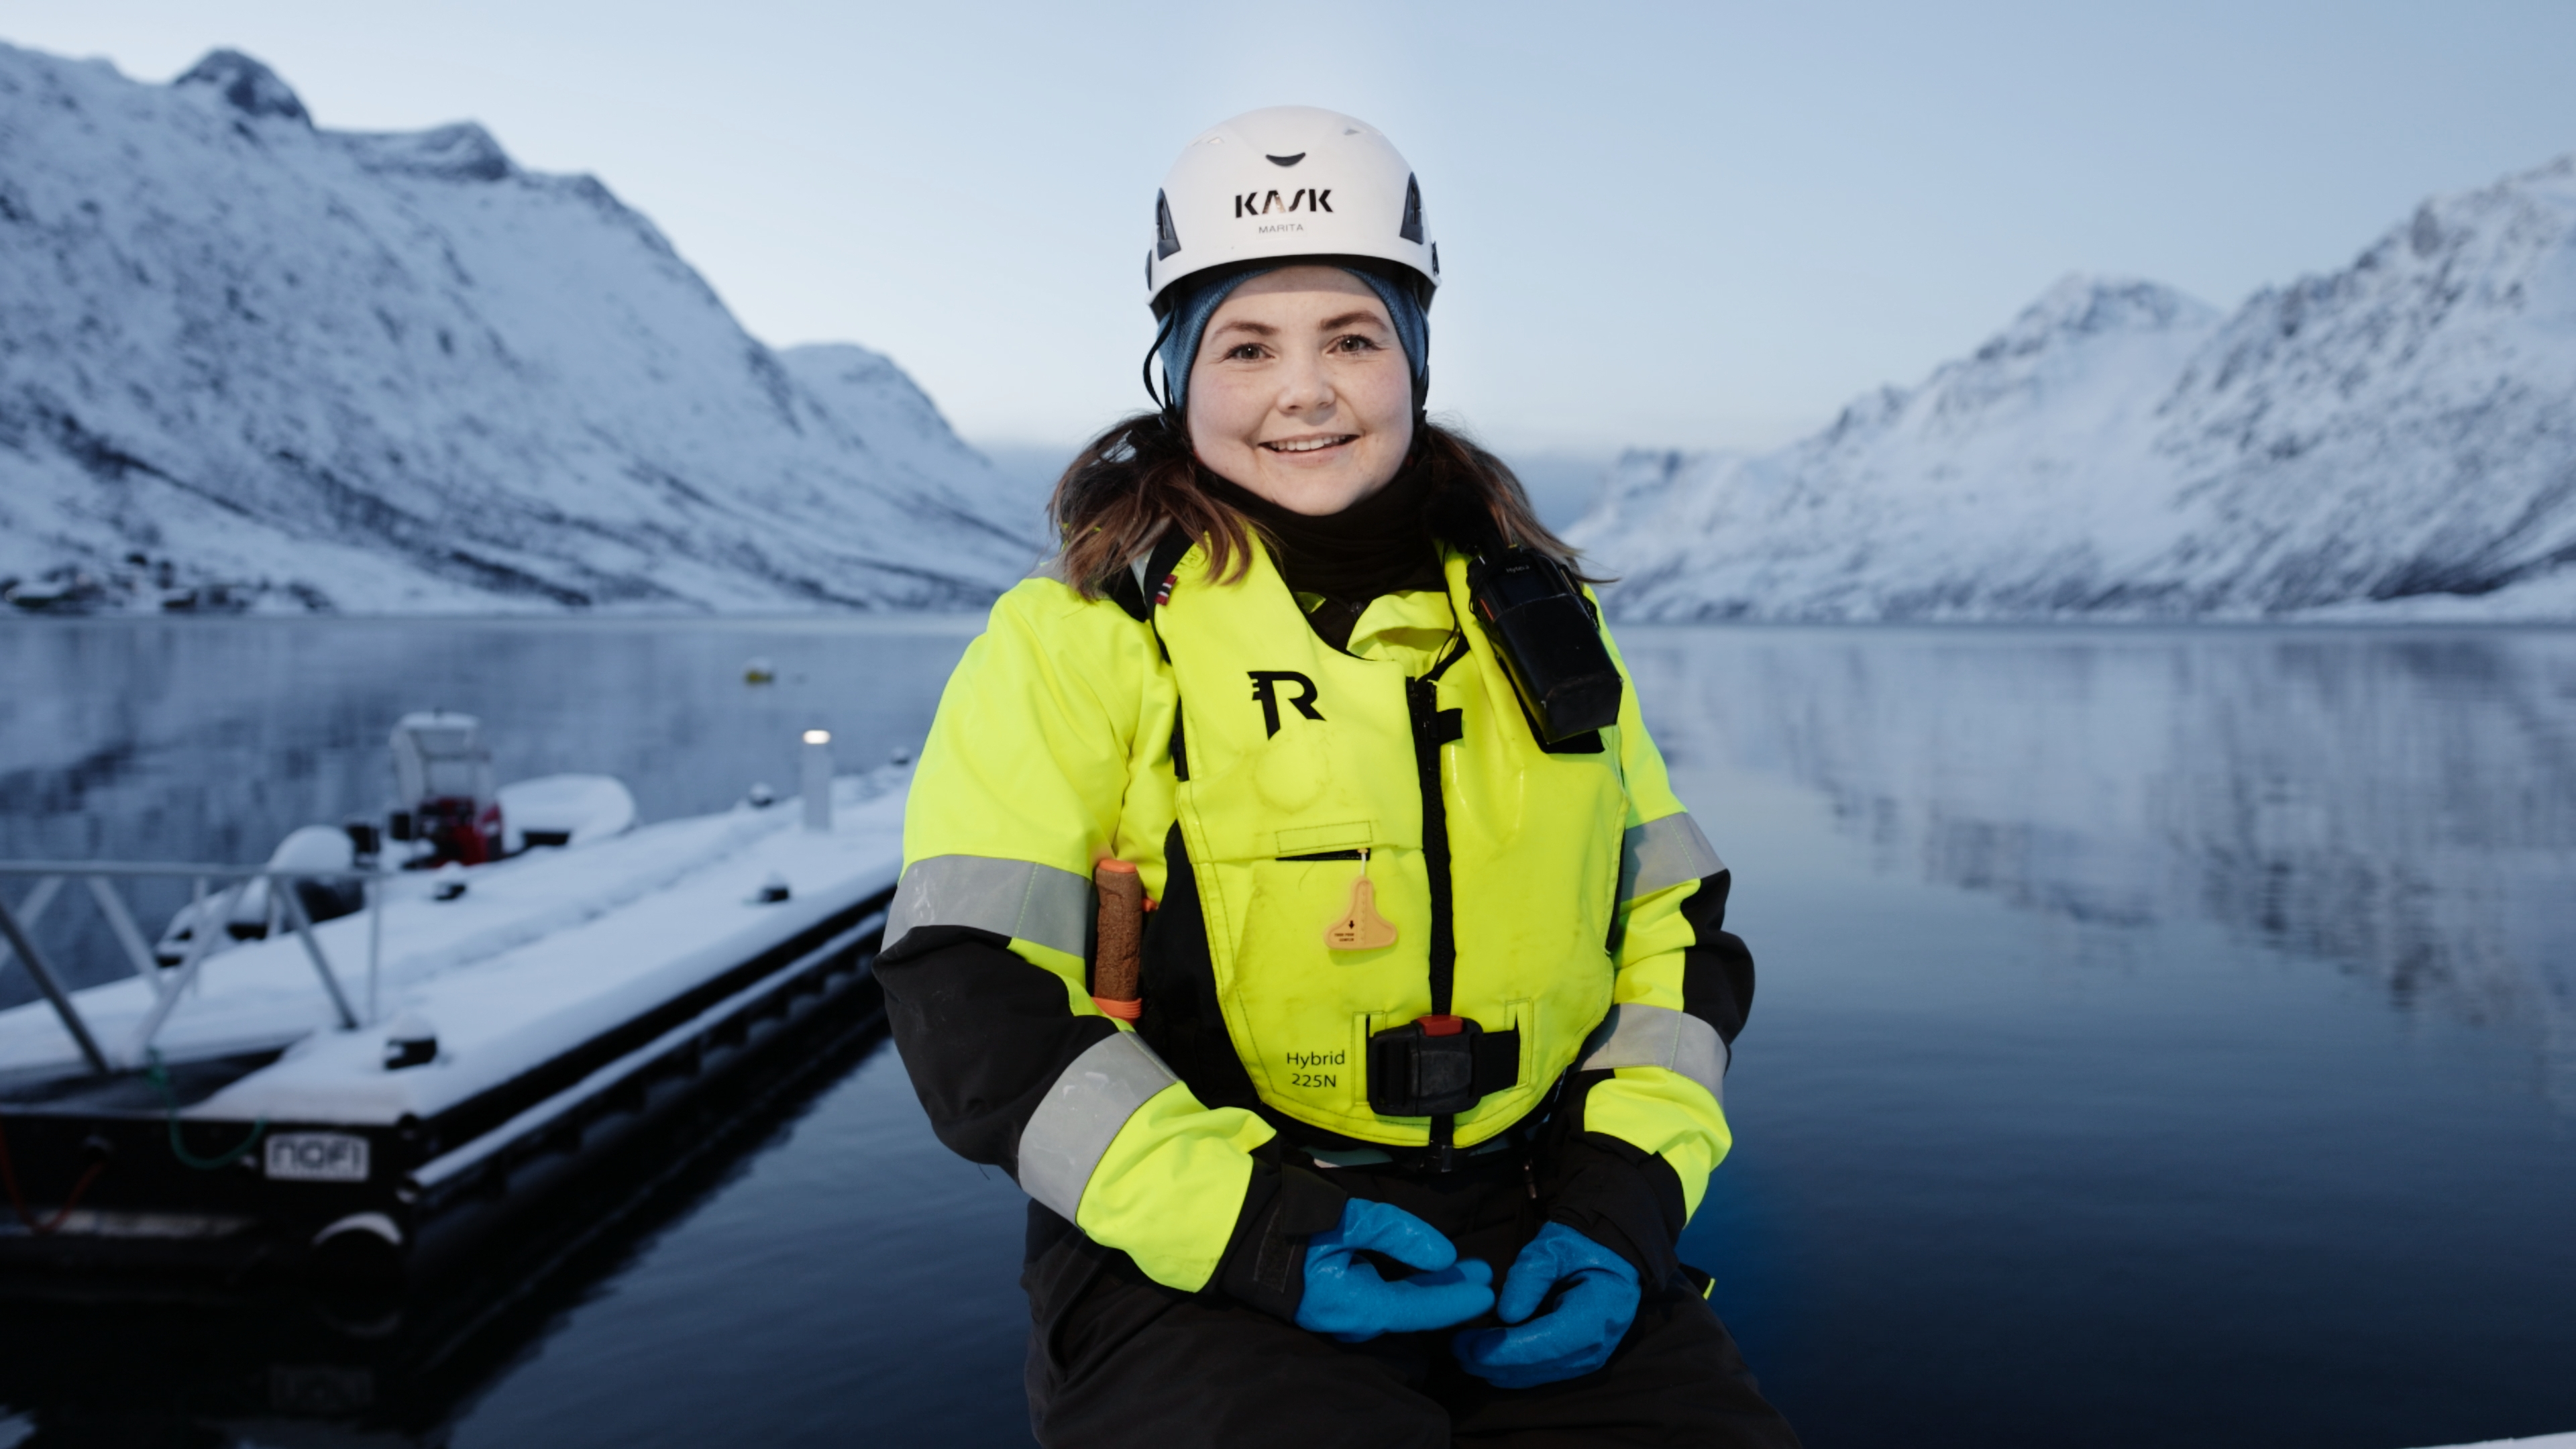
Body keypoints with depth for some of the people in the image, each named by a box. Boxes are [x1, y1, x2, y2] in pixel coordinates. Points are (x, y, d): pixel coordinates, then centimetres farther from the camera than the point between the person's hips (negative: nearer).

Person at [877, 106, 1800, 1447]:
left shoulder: (1536, 622, 13)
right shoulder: (1076, 640, -1)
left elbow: (1677, 922, 15)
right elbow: (970, 993, -7)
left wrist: (1625, 1196, 0)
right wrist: (1244, 1224, -17)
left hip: (1533, 1250, 4)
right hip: (1197, 1275, -3)